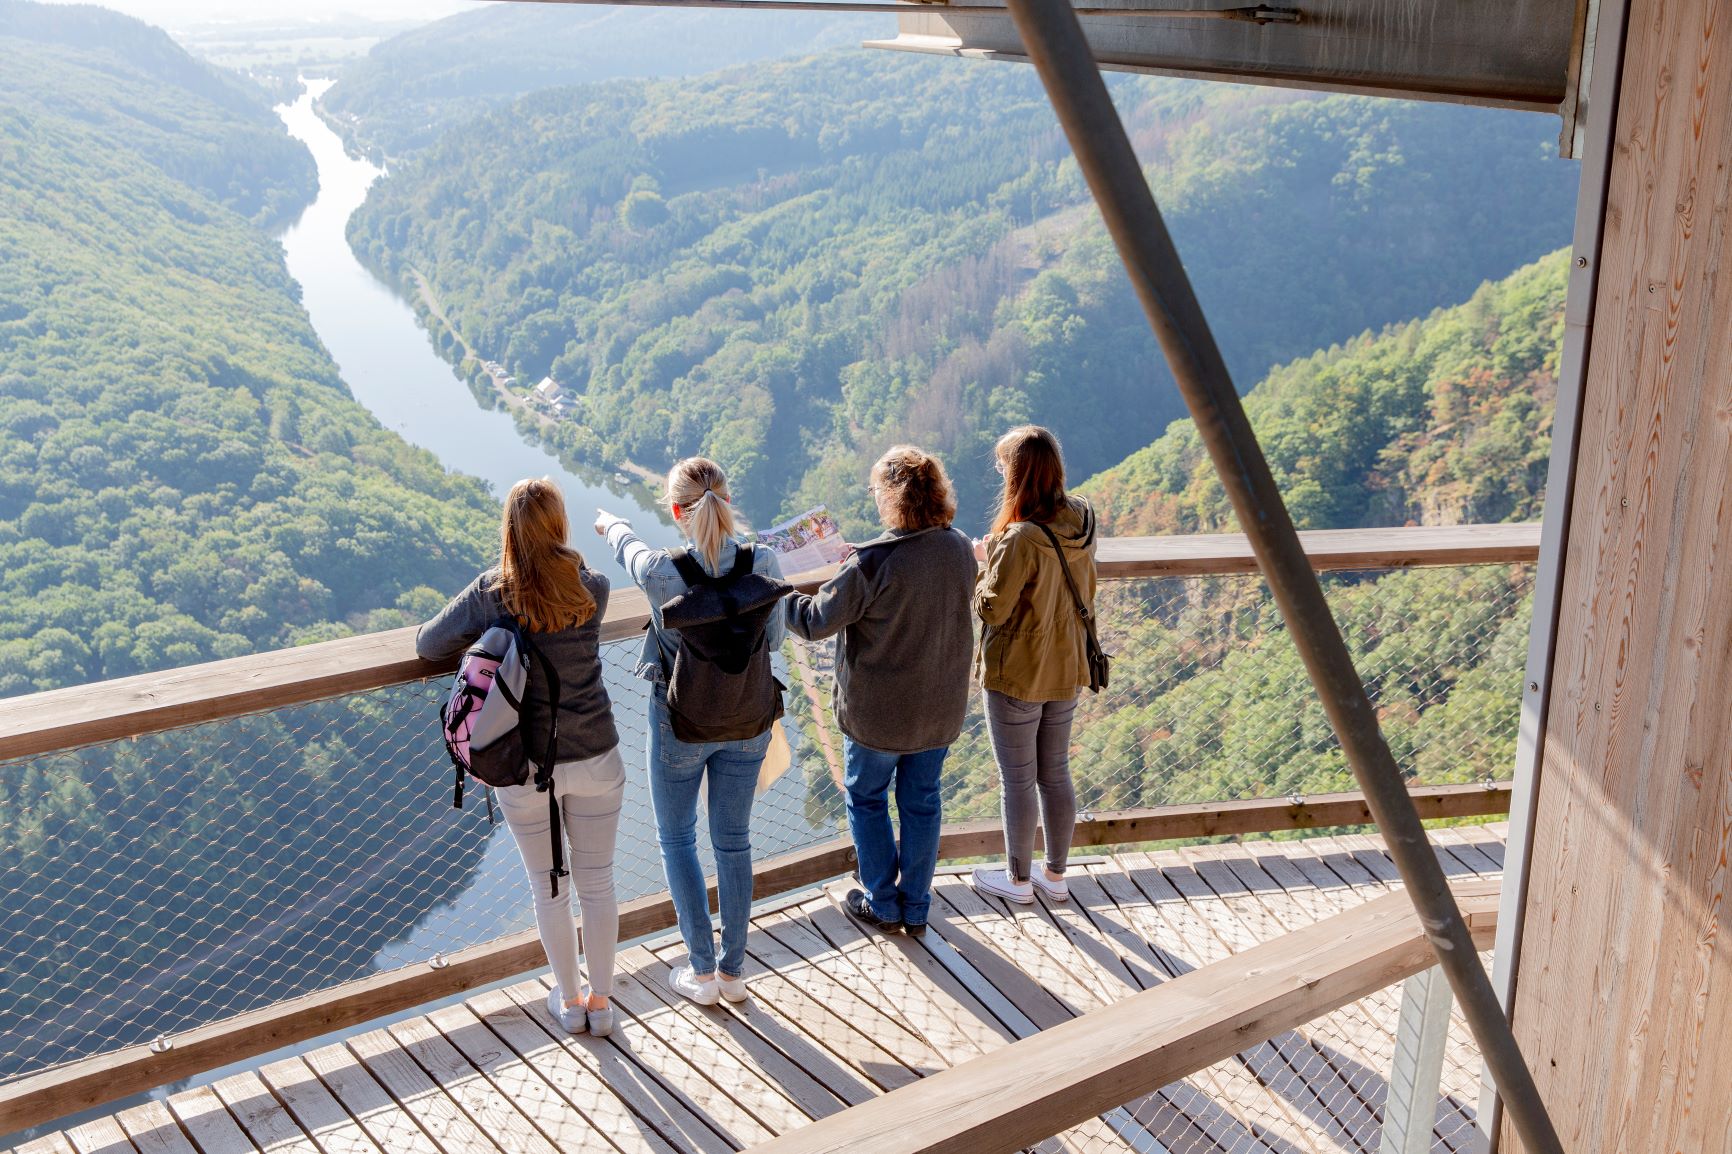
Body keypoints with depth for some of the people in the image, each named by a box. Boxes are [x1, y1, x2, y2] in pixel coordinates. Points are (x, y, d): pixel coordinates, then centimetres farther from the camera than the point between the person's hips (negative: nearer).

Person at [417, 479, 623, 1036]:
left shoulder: (489, 594, -11)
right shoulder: (592, 588, -9)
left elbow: (427, 645, 1)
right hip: (595, 760, 1)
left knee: (548, 886, 17)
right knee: (597, 881, 16)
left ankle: (569, 1000, 33)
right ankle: (601, 1001, 29)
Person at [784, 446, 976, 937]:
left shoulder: (872, 562, -26)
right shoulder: (960, 548, -6)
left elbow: (817, 621, -19)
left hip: (878, 711, -5)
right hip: (941, 707, 5)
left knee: (866, 798, 16)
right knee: (922, 801, 18)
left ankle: (883, 906, 25)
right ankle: (916, 908, 29)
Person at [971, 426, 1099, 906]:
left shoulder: (1021, 540, -28)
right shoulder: (1082, 522, -5)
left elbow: (992, 609, -20)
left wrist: (983, 565, -4)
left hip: (1015, 676, -7)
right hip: (1066, 670, 7)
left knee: (1018, 780, 10)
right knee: (1055, 773, 19)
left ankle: (1018, 878, 26)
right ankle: (1055, 874, 33)